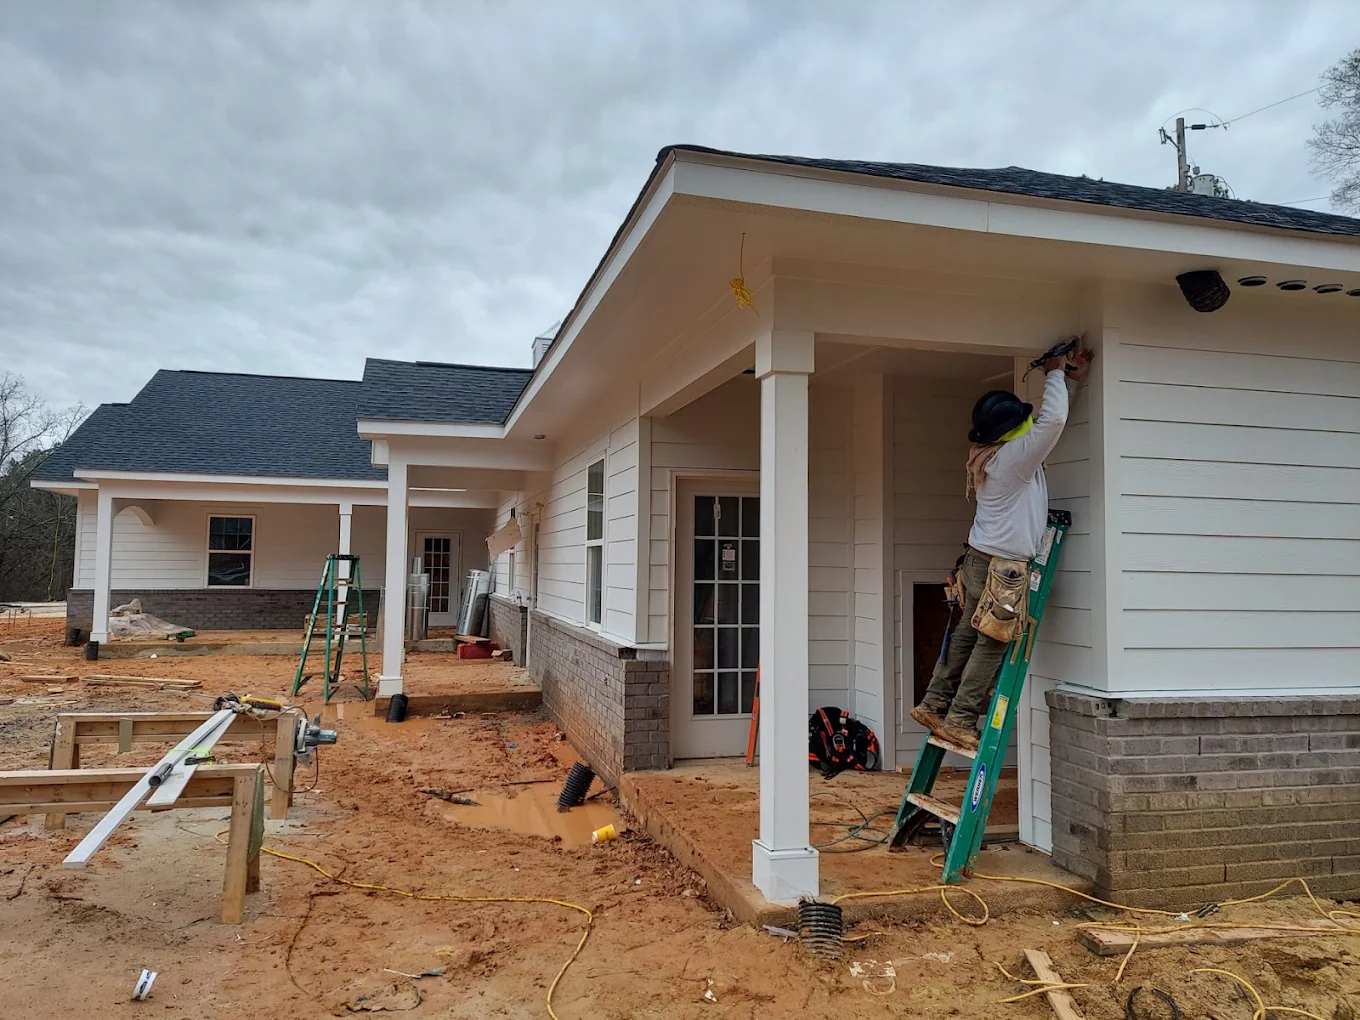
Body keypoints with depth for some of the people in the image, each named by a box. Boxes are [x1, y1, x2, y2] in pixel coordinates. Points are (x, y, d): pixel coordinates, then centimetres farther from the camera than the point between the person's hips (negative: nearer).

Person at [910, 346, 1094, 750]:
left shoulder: (993, 454, 9)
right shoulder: (1014, 456, -18)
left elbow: (1046, 420, 21)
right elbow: (1053, 420, -21)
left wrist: (1070, 379, 18)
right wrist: (1055, 375, -5)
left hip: (980, 559, 9)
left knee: (967, 634, 15)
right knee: (992, 645, -1)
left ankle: (934, 703, 21)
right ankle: (959, 720, 3)